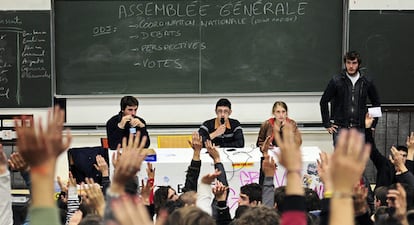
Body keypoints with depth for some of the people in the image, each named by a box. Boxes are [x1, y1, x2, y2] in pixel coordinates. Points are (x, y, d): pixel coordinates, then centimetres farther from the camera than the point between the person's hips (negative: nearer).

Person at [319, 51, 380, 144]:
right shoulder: (336, 81, -2)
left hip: (360, 129, 2)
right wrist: (327, 124, 0)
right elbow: (323, 102, 3)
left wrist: (372, 124, 9)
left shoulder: (366, 82, 4)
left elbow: (376, 103, 15)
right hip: (340, 128, -2)